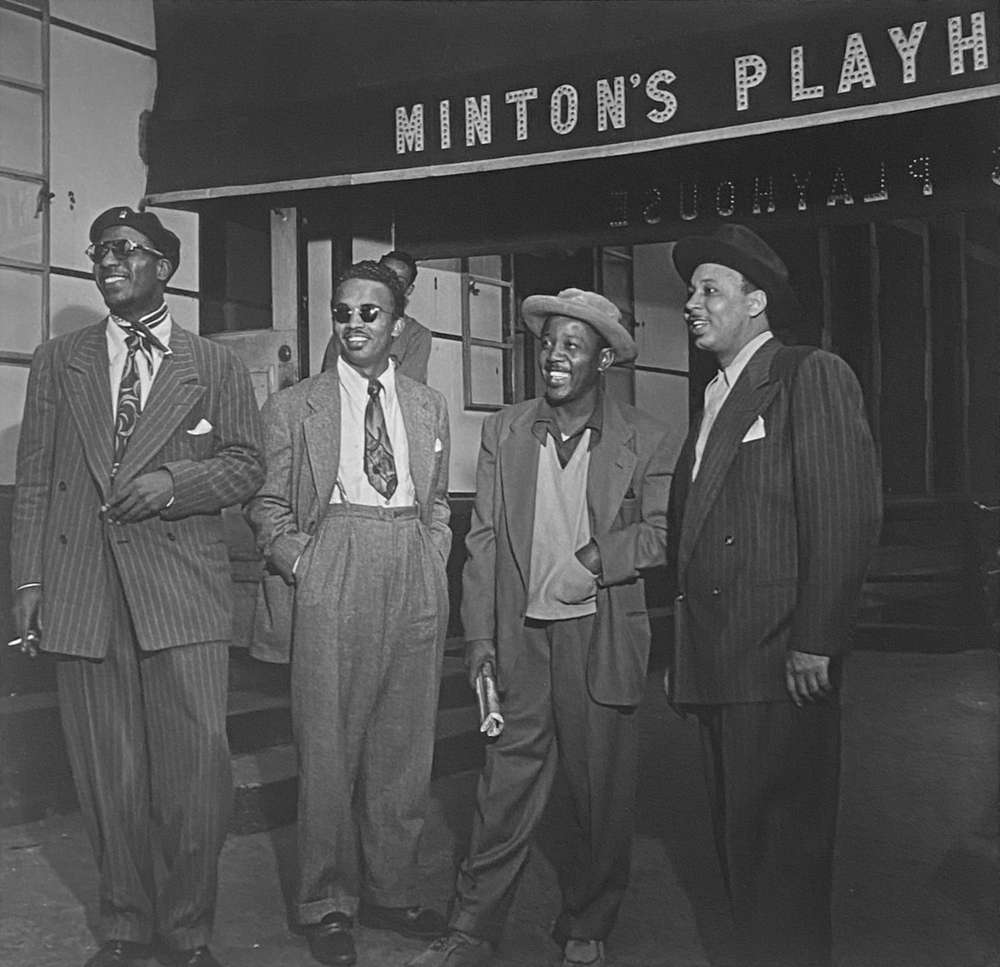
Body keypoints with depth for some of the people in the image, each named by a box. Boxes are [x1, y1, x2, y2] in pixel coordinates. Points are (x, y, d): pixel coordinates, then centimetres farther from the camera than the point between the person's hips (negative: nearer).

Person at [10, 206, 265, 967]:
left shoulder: (216, 367, 11)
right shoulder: (58, 361, 15)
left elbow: (247, 464, 8)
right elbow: (34, 479, 11)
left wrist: (174, 481, -10)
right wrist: (29, 580, 2)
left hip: (183, 590, -1)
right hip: (82, 589, 2)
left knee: (196, 769, -5)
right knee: (108, 775, 7)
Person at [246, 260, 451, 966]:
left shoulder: (430, 406, 16)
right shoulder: (293, 407, 7)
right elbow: (269, 505, 7)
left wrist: (434, 566, 7)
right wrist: (299, 564, -5)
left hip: (417, 584, 3)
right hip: (333, 577, -3)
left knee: (406, 743, 7)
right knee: (330, 744, -1)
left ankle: (391, 891, 20)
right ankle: (327, 904, 12)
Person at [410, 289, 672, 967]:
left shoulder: (644, 439, 1)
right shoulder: (503, 432, 7)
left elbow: (661, 533, -1)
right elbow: (483, 541, 5)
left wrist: (597, 559, -18)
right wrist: (479, 637, -1)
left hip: (602, 637, -1)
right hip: (521, 637, 1)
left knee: (604, 792, 7)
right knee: (506, 788, 2)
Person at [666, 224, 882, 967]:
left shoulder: (814, 377, -5)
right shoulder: (714, 402, 21)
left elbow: (849, 513, -15)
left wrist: (815, 643, -19)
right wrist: (686, 656, 13)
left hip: (780, 663, -8)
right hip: (716, 667, 8)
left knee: (782, 854, -2)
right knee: (739, 845, 14)